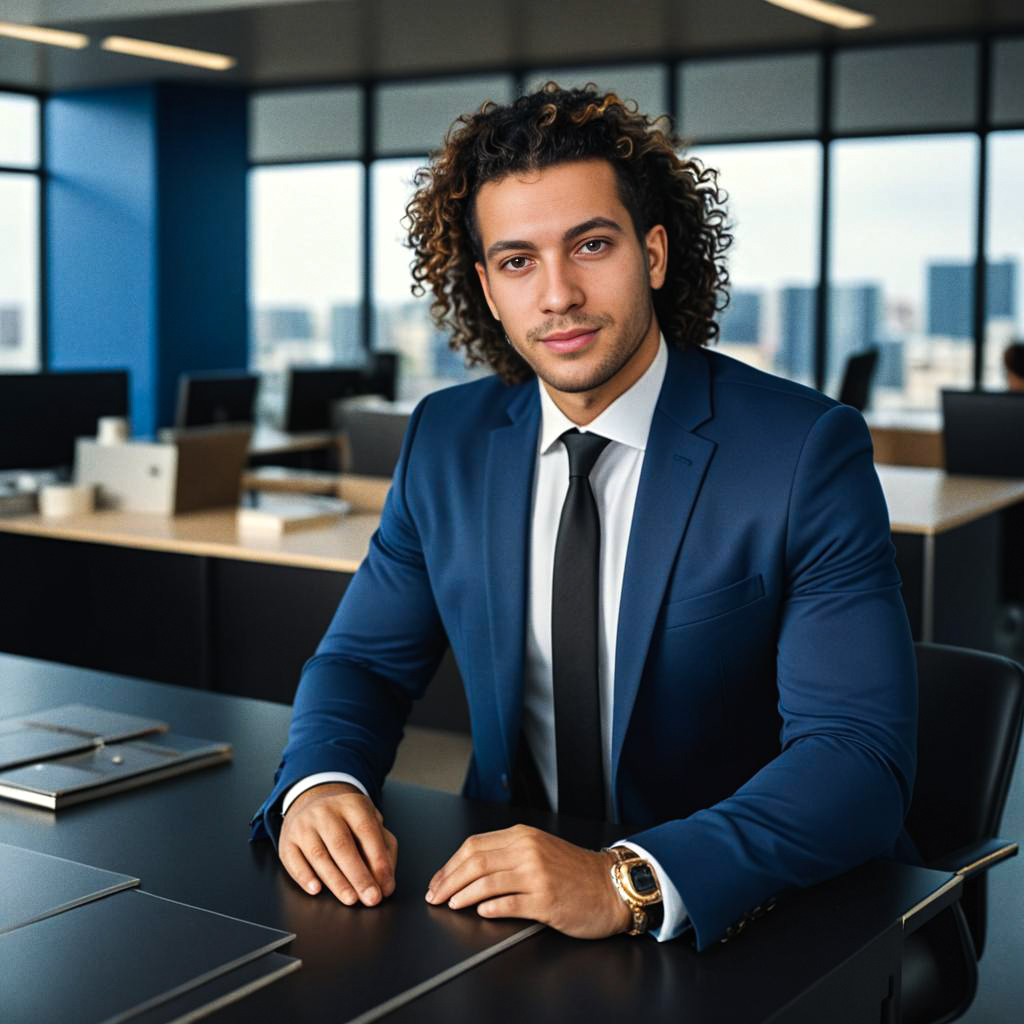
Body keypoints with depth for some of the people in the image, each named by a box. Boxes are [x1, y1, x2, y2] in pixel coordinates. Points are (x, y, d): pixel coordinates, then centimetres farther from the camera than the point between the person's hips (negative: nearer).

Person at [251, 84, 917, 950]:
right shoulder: (446, 441, 2)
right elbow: (363, 661, 9)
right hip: (514, 893, 4)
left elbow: (861, 756, -20)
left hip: (750, 921, -3)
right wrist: (319, 785, -14)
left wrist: (628, 882, -34)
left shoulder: (807, 451, -13)